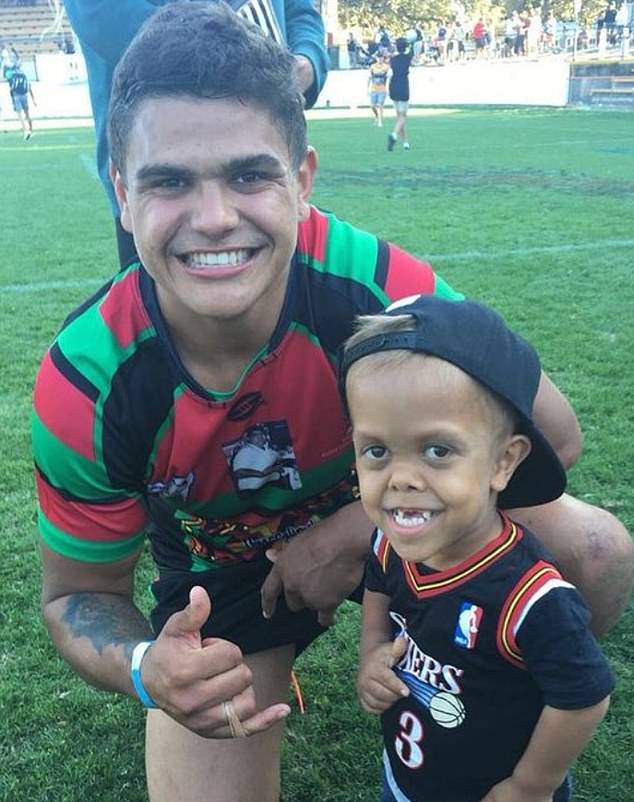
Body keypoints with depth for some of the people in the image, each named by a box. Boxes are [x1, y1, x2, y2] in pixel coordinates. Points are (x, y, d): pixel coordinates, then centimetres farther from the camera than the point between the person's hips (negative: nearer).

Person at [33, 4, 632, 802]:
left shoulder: (378, 286, -32)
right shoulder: (83, 389, -29)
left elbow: (550, 433, -20)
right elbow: (77, 594, -14)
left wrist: (361, 527, -29)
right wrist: (146, 669, -38)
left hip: (382, 517, 1)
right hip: (217, 575, 0)